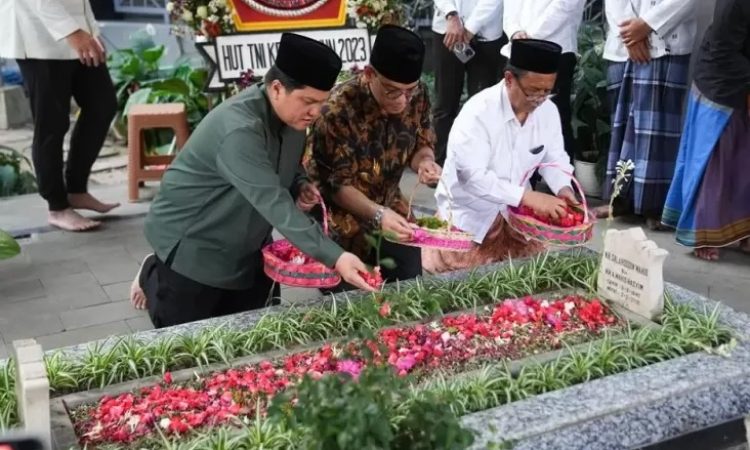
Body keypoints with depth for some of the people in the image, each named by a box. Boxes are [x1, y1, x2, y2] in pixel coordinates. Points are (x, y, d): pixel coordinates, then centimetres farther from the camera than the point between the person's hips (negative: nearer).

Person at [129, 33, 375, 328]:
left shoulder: (293, 113, -8)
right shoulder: (239, 130, -35)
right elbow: (273, 203, -42)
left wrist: (300, 186, -11)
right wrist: (334, 257, -47)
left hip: (247, 247, 8)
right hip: (191, 244, -7)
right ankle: (153, 275, 31)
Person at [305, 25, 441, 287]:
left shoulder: (418, 95, -13)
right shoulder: (339, 110, -29)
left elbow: (422, 144, 2)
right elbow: (336, 184, -23)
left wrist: (424, 162, -22)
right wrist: (377, 214, -38)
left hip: (391, 211, 5)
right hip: (343, 223, -5)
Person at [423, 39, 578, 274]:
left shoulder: (548, 110, -7)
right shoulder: (479, 111, -26)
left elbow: (554, 158, 7)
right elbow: (473, 177, -32)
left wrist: (563, 188, -15)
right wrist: (528, 196, -38)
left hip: (516, 211, 5)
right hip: (470, 214, -5)